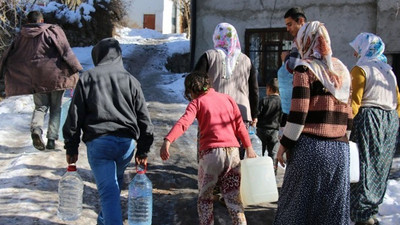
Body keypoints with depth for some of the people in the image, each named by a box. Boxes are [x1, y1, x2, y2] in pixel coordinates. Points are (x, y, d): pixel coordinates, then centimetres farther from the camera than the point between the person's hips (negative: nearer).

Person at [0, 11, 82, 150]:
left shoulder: (22, 37, 9)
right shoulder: (53, 30, -2)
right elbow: (66, 51, -10)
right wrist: (75, 70, -8)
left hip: (35, 79, 2)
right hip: (55, 76, -2)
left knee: (40, 107, 12)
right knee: (55, 108, 9)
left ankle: (36, 129, -17)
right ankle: (52, 139, 2)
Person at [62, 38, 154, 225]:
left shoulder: (87, 78, 5)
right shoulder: (130, 80, 11)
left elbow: (75, 115, 2)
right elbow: (143, 117, 9)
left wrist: (71, 147, 9)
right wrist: (143, 150, 16)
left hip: (98, 141, -3)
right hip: (127, 141, 3)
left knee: (108, 190, -6)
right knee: (115, 183, 24)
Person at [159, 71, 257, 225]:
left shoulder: (197, 102, 2)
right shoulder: (227, 98, 14)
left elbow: (183, 123, -16)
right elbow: (240, 126, 10)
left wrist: (167, 140, -27)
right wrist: (248, 147, 16)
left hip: (210, 152, -3)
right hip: (232, 151, 4)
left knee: (204, 196, 12)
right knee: (233, 196, 12)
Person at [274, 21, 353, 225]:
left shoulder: (305, 68, -5)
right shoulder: (342, 69, 14)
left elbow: (298, 113, -12)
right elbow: (348, 114, 15)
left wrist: (284, 145, -5)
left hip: (310, 148, -6)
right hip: (340, 150, 6)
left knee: (299, 203, 2)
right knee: (334, 206, 9)